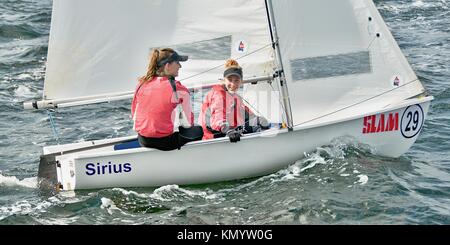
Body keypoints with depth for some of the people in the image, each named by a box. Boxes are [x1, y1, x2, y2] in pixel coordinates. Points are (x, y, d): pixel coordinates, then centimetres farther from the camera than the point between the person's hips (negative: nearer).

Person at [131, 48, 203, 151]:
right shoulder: (178, 89, -14)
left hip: (142, 140, 6)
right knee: (198, 130, 21)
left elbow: (134, 113, 11)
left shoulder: (142, 83, 0)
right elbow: (188, 124, -5)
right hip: (165, 142, -6)